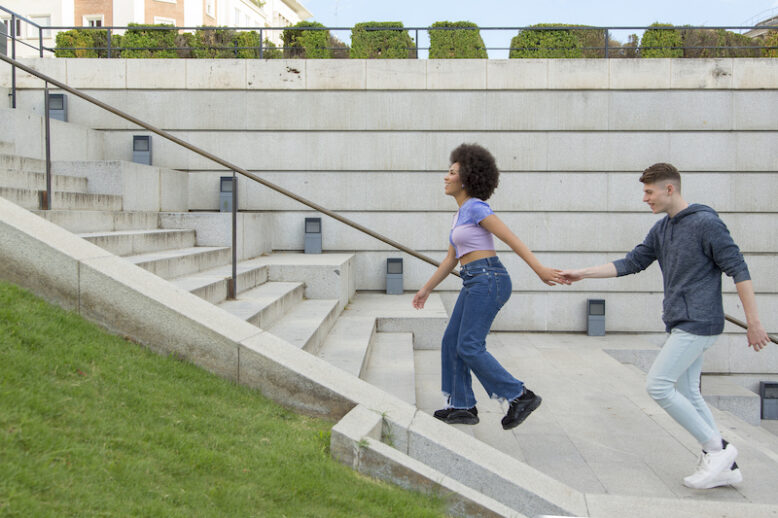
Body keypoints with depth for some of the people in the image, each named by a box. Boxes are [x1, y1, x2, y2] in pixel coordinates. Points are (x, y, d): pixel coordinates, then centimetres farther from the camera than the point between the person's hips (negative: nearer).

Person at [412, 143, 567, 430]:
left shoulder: (475, 207, -10)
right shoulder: (460, 215, 19)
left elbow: (511, 238, -16)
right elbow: (451, 258, 25)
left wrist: (540, 270, -22)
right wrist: (426, 289, 28)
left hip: (488, 280, -10)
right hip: (474, 283, 10)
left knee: (469, 347, -9)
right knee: (451, 342, 9)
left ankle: (520, 396, -2)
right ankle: (463, 406, 16)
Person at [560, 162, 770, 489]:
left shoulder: (706, 223, -12)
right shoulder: (661, 230, 12)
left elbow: (738, 269, -12)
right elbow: (631, 263, 14)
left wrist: (754, 322, -13)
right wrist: (582, 274, 8)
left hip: (698, 323, -9)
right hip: (682, 324, 9)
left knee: (657, 385, -11)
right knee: (686, 394, 11)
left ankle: (716, 448, 1)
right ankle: (725, 466, 19)